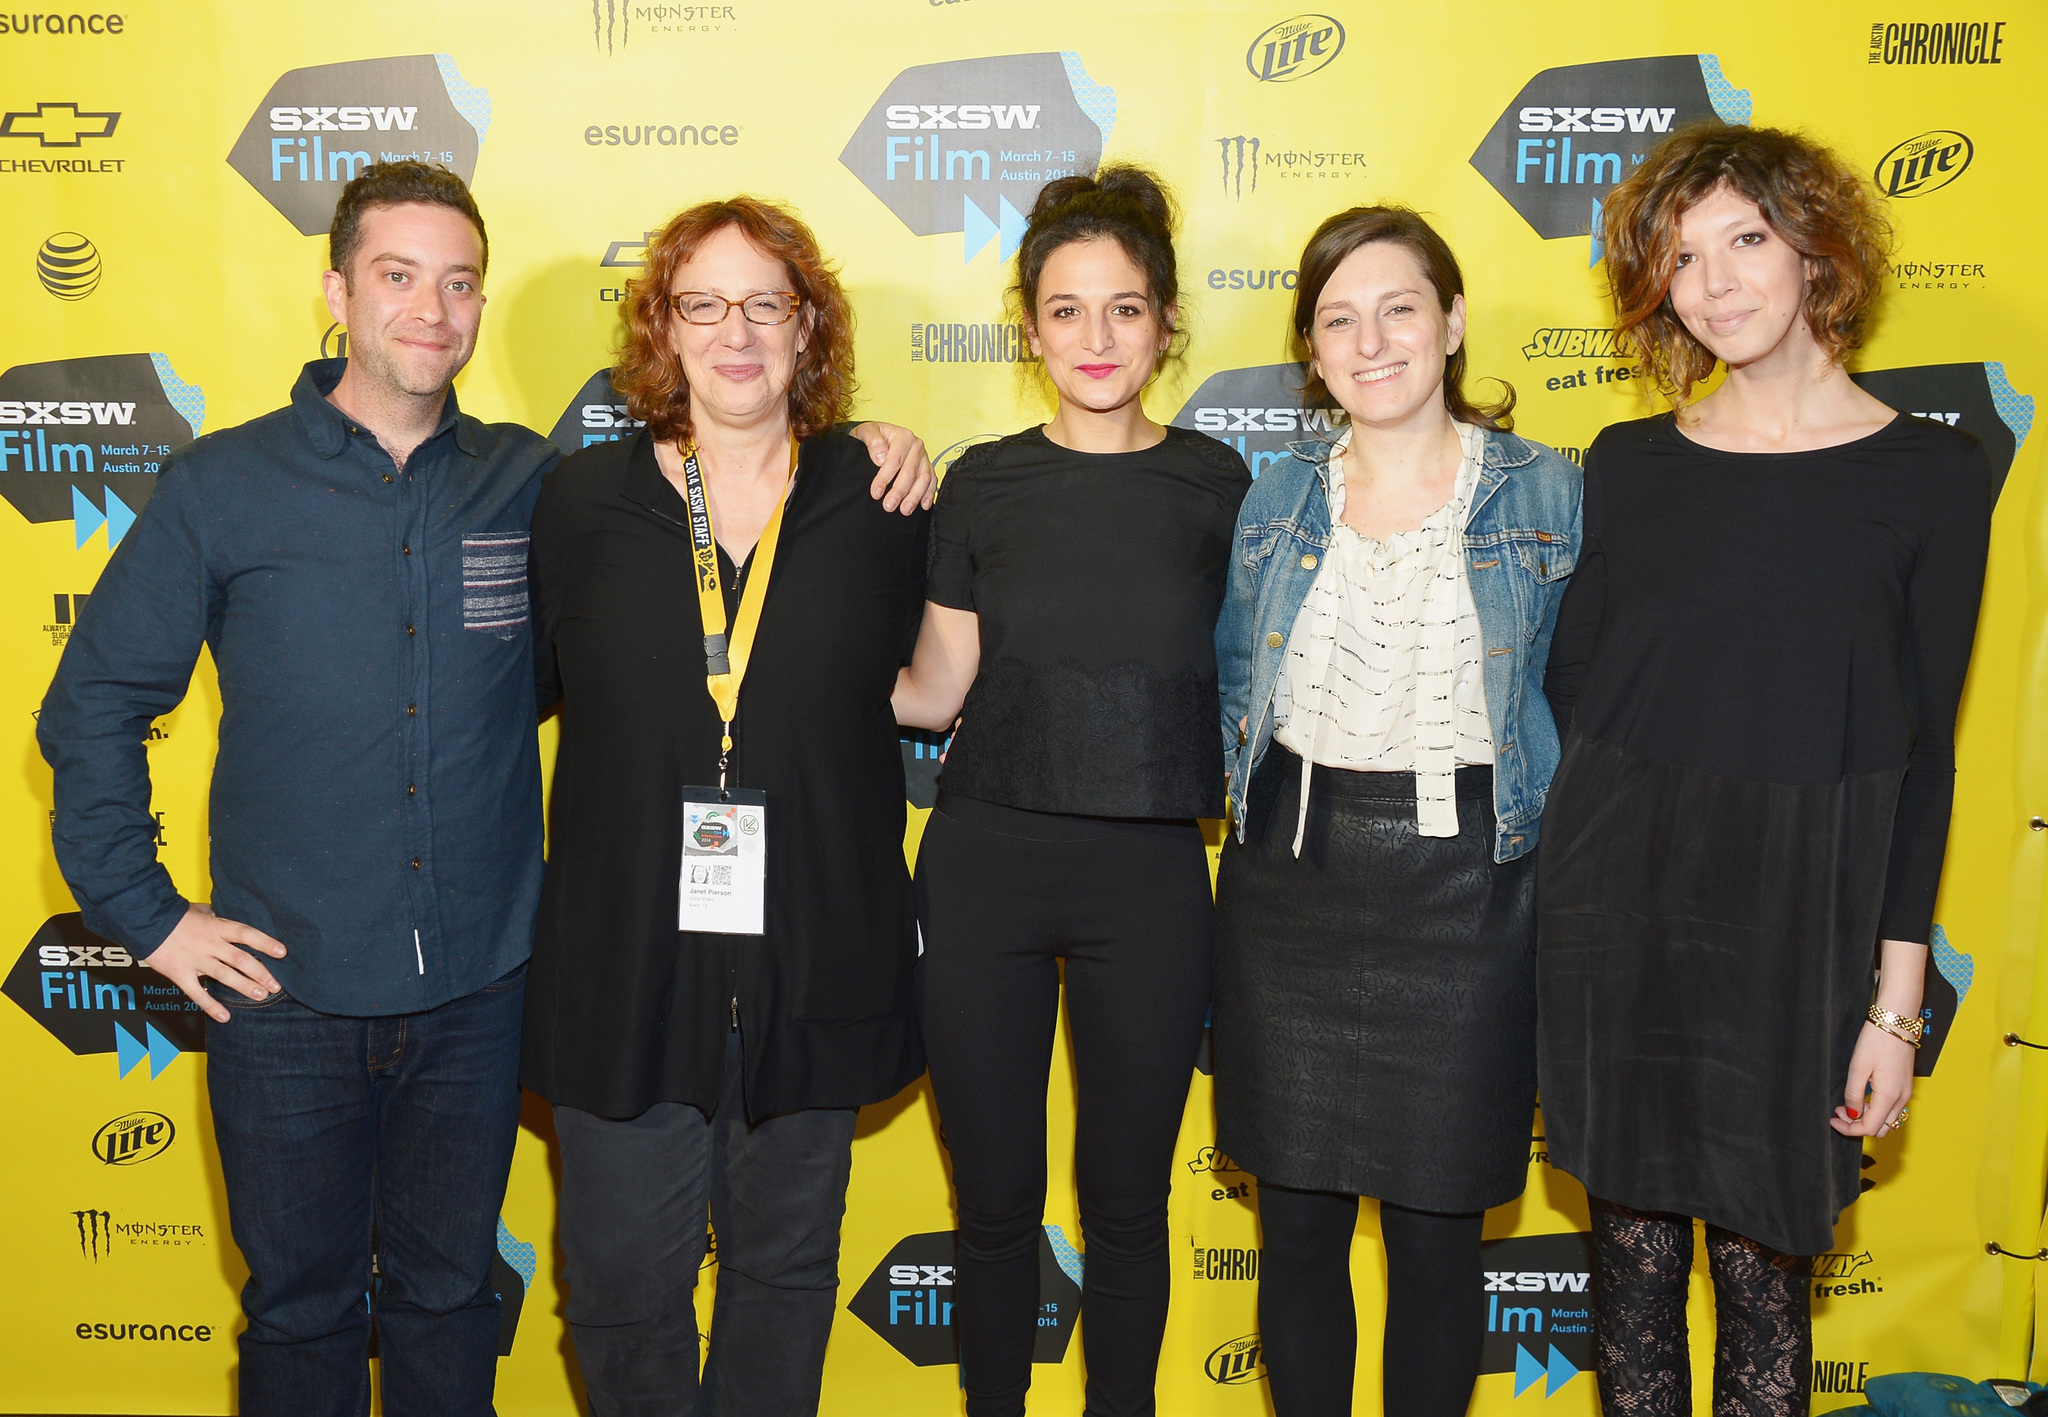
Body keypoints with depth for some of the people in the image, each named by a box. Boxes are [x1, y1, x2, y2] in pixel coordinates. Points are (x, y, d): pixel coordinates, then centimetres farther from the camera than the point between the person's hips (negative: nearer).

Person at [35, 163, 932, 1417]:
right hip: (290, 995, -1)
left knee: (450, 1292, 17)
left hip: (477, 990, 2)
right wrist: (148, 915, -1)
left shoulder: (530, 485, 0)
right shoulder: (222, 487, -4)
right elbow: (93, 708, 2)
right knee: (301, 1305, 14)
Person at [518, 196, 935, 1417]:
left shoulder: (880, 502, 0)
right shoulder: (584, 500, 0)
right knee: (625, 1279, 11)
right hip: (628, 952, 0)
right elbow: (522, 688, 7)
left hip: (816, 958, 1)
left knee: (787, 1263, 18)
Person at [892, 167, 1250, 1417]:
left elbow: (1238, 687, 9)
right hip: (985, 864, 1)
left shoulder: (1217, 483, 1)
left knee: (1126, 1201, 12)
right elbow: (935, 691, 4)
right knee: (995, 1197, 12)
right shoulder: (984, 486, 2)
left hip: (1149, 875, 0)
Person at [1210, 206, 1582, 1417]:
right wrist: (1264, 803, 6)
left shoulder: (1545, 492, -1)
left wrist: (1521, 829, -3)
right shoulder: (1277, 501, 6)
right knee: (1298, 1220, 11)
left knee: (1437, 1229, 8)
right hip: (1291, 885, 3)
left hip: (1463, 892, -2)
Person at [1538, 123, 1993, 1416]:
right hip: (1616, 892, 2)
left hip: (1799, 917, -2)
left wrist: (1896, 1001, -3)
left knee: (1763, 1258, 7)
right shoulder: (1630, 464, 5)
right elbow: (1569, 686, 9)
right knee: (1631, 1236, 11)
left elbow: (1922, 752, -1)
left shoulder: (1930, 474, -1)